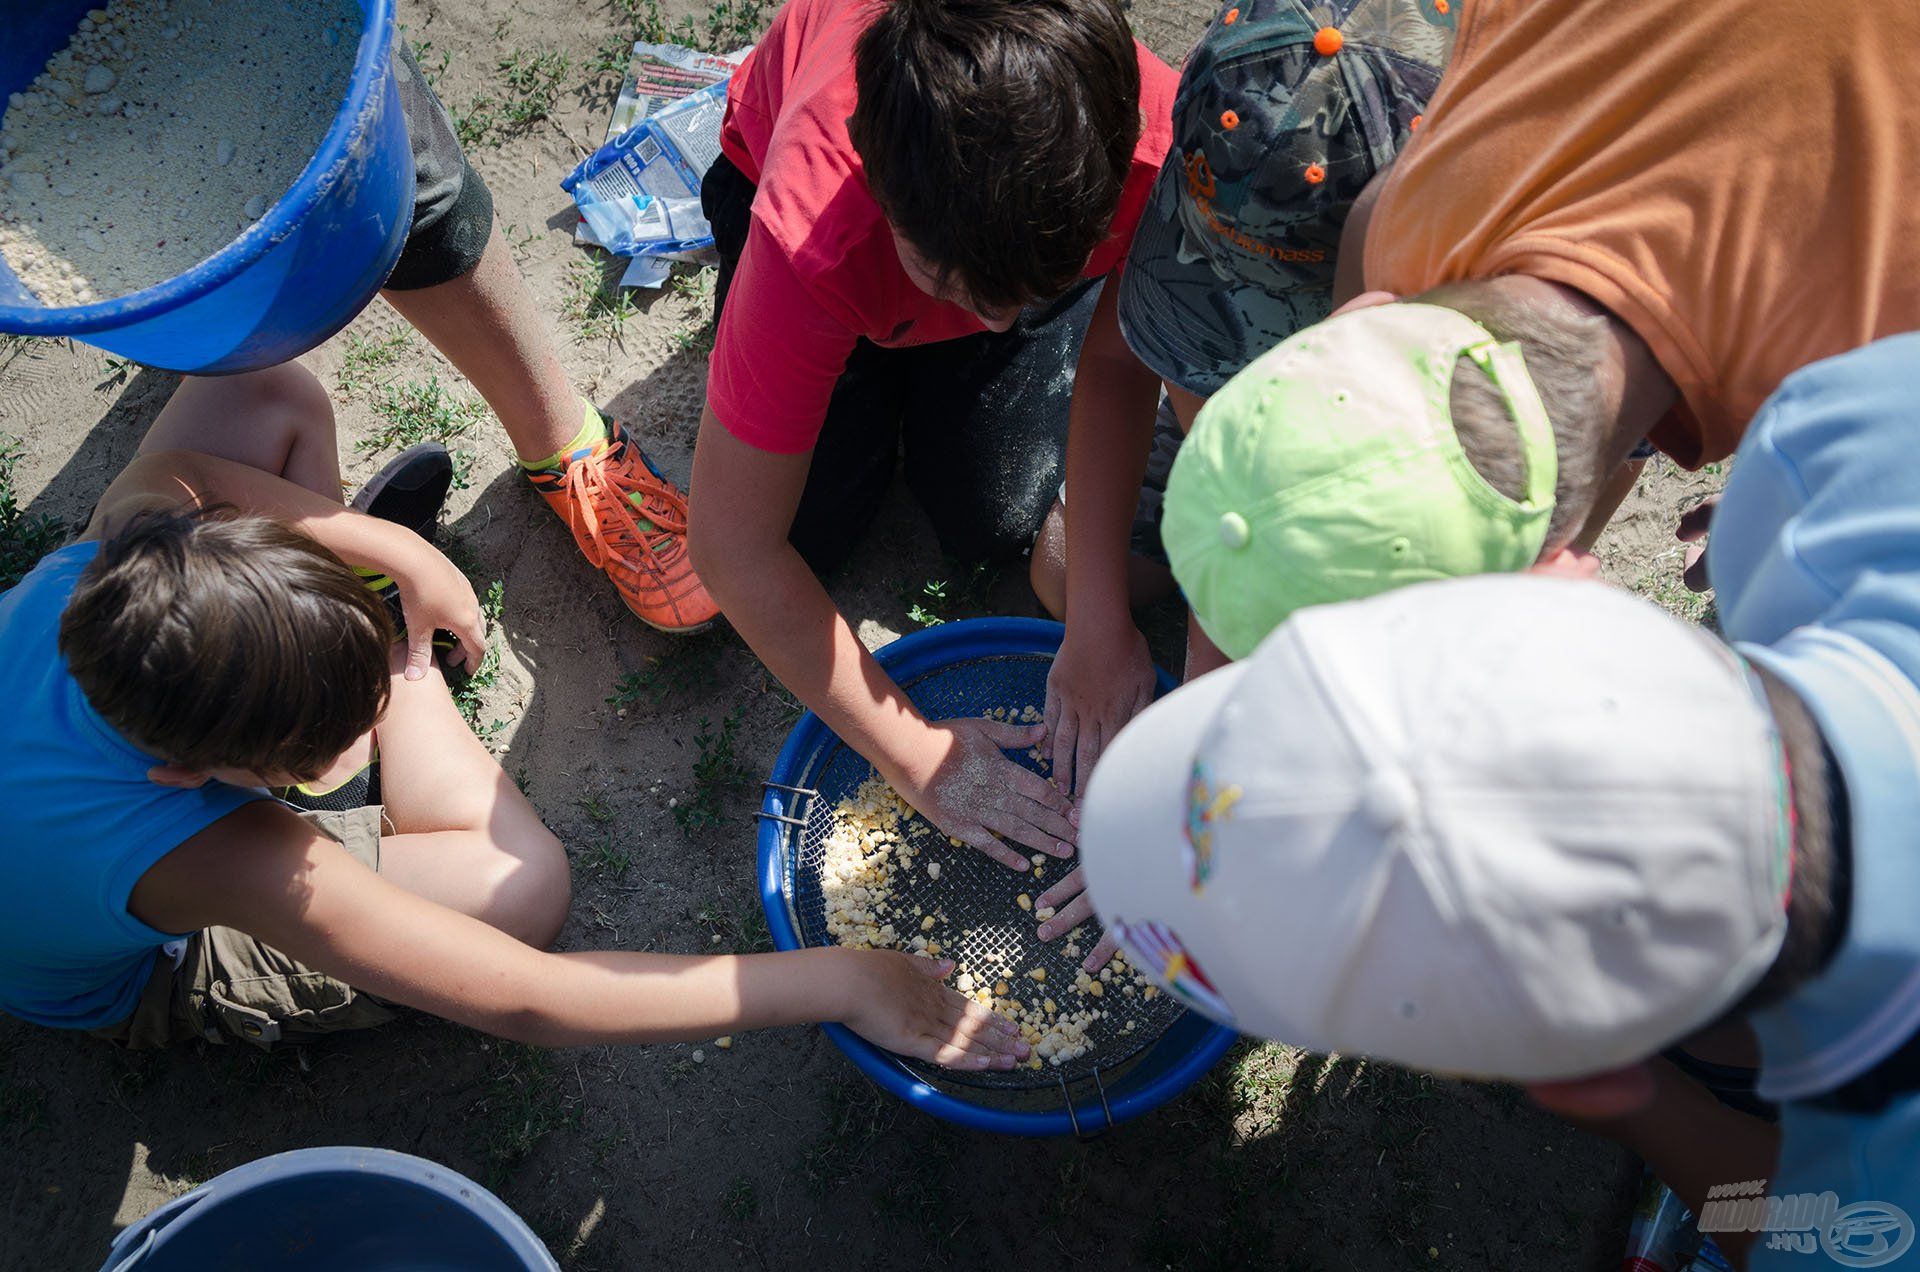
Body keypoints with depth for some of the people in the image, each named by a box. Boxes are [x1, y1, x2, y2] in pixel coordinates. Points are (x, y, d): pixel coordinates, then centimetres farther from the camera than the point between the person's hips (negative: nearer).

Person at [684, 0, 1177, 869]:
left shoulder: (1156, 147, -41)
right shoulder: (811, 241, -45)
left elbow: (1116, 358, -23)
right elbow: (733, 549, -37)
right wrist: (916, 756, -33)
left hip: (1032, 222, 2)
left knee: (998, 524, -9)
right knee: (811, 529, -9)